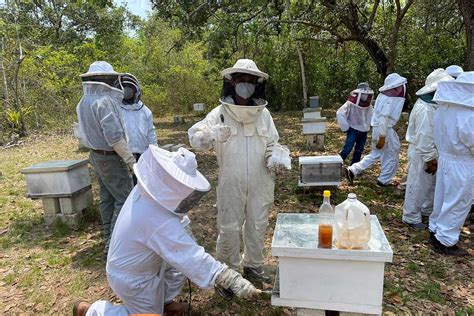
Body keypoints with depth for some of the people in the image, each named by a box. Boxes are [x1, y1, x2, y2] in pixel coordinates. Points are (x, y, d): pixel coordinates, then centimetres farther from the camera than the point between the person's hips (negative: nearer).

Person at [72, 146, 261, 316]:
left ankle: (165, 300, 22)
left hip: (131, 262, 8)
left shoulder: (144, 190, -16)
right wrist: (236, 282, -35)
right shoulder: (160, 224, -40)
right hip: (132, 279, -7)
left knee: (180, 254, 4)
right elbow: (194, 260, -38)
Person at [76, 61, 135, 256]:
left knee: (107, 199, 17)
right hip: (111, 158, -9)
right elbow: (114, 136, -26)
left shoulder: (84, 101, 7)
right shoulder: (105, 101, -21)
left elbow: (93, 129, 12)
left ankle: (109, 239, 28)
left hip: (96, 156, 10)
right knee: (125, 199, -4)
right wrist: (130, 159, -18)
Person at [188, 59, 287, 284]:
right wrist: (212, 134, -34)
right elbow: (195, 137, -13)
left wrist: (274, 157, -11)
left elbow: (272, 144, 10)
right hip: (231, 183, -3)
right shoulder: (220, 113, -8)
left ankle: (253, 266, 37)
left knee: (257, 225, 16)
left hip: (260, 182, 3)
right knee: (229, 228, 7)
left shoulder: (263, 113, 1)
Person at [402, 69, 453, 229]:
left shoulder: (433, 105, 7)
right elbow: (424, 137, -25)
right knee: (417, 185, 4)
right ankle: (411, 217, 18)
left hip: (430, 151, 10)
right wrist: (430, 159, -20)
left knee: (431, 183, 22)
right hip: (422, 153, -10)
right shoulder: (425, 109, -25)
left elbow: (434, 132, 11)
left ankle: (427, 209, 41)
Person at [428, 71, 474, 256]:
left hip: (445, 158, 8)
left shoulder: (444, 108, 1)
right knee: (457, 203, 5)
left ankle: (435, 231, 34)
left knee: (442, 198, 20)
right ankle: (445, 242, 15)